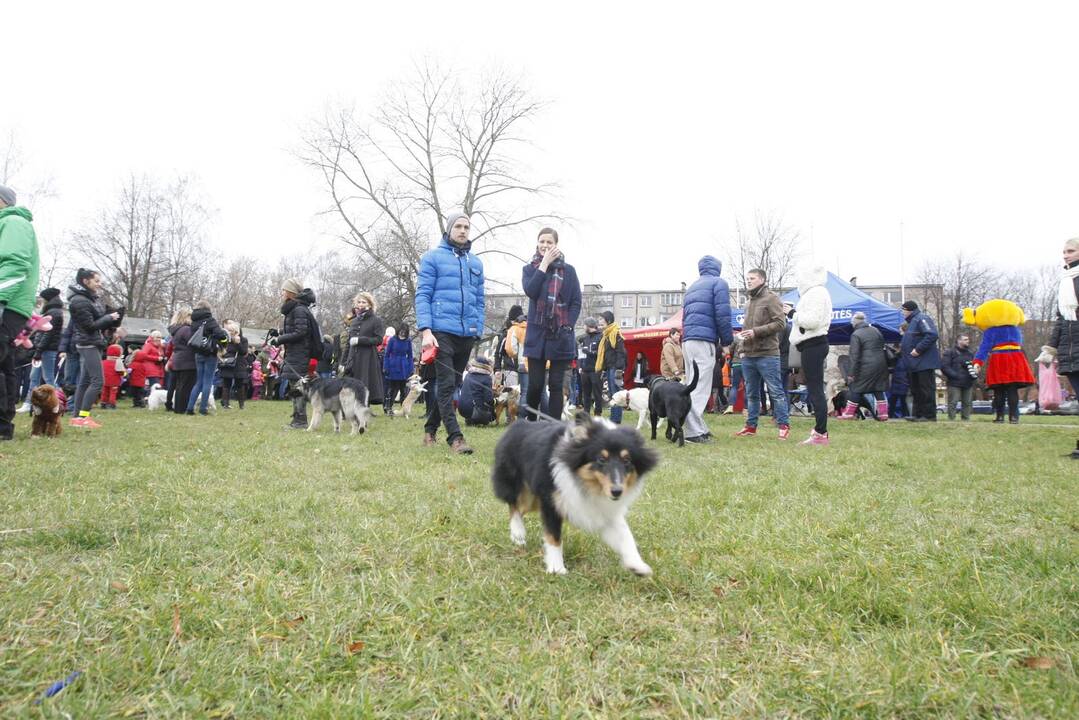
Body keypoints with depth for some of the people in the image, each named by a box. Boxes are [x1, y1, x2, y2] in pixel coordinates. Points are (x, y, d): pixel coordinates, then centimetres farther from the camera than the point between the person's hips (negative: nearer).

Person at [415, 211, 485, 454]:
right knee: (446, 384, -10)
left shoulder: (476, 263, 17)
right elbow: (422, 295, -4)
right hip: (442, 331, -5)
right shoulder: (433, 257, 2)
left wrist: (478, 331, 10)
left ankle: (430, 428, 27)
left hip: (467, 334, 5)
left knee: (451, 384, 12)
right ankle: (455, 437, -10)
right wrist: (425, 330, -14)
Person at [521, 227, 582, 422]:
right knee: (535, 384, -2)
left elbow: (576, 302, 4)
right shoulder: (530, 269, 9)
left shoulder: (568, 270, 7)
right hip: (537, 335, 0)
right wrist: (544, 263, -10)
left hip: (561, 336, 0)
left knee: (556, 385, 1)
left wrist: (567, 326, -8)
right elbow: (530, 291, -12)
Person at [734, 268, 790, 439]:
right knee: (751, 394, 12)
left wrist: (756, 331, -17)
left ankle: (784, 425, 2)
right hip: (748, 355, 8)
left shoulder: (771, 298, -3)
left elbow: (780, 323, -12)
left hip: (767, 354, -8)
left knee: (776, 391, -3)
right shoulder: (750, 302, 20)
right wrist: (743, 333, 11)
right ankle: (751, 425, 19)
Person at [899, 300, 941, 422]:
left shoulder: (922, 319, -12)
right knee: (916, 390, 12)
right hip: (915, 364, 11)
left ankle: (929, 416, -2)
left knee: (926, 390, -6)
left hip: (924, 363, -11)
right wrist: (902, 346, 13)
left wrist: (918, 349, -24)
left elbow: (932, 335, -24)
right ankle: (917, 414, 17)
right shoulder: (912, 321, 20)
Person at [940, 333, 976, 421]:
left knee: (968, 403, 4)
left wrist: (975, 373, 4)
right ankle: (951, 419, -7)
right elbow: (944, 366, -8)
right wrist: (955, 375, -16)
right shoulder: (949, 352, 2)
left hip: (968, 384, 6)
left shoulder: (970, 354, 21)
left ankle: (966, 419, 10)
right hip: (954, 383, -6)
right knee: (953, 402, -9)